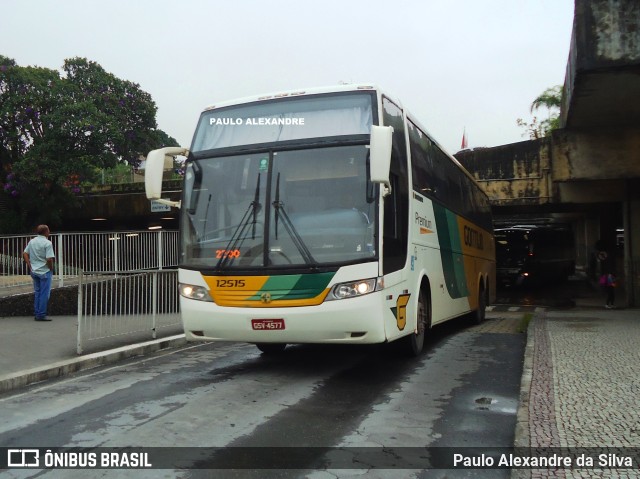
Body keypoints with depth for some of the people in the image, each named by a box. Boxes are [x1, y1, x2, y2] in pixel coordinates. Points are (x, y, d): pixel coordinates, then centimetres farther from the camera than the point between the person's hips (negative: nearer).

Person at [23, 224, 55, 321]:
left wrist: (30, 266, 10)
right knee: (44, 294, 0)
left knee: (37, 293, 16)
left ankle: (37, 314, 20)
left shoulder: (32, 241, 6)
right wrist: (51, 269, -7)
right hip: (45, 271, -7)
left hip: (34, 271, 7)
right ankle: (41, 315, 2)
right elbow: (49, 259, -22)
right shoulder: (47, 243, -16)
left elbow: (25, 254, 8)